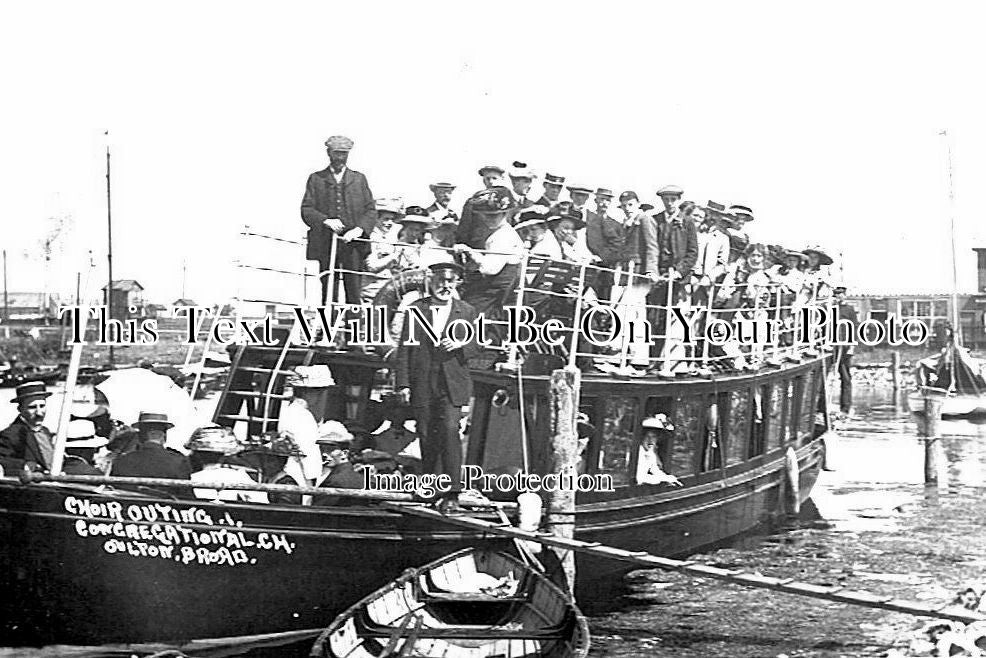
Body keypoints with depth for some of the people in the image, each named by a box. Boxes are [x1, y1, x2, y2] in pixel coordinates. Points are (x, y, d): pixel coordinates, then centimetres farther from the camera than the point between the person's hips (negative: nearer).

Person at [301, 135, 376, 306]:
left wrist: (359, 229, -10)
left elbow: (371, 210, 8)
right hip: (325, 245, -1)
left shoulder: (359, 179, 15)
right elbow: (306, 210, 3)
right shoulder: (316, 179, 11)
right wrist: (326, 221, -16)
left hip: (352, 242, 1)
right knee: (329, 291, -1)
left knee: (354, 294, -4)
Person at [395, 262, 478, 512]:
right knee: (426, 436, 8)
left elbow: (474, 346, 8)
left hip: (452, 385, -1)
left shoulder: (466, 312, 9)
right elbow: (405, 348, 5)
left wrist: (460, 345, -16)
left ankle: (452, 493, -14)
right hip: (422, 384, 1)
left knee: (450, 430, -15)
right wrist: (403, 383, -2)